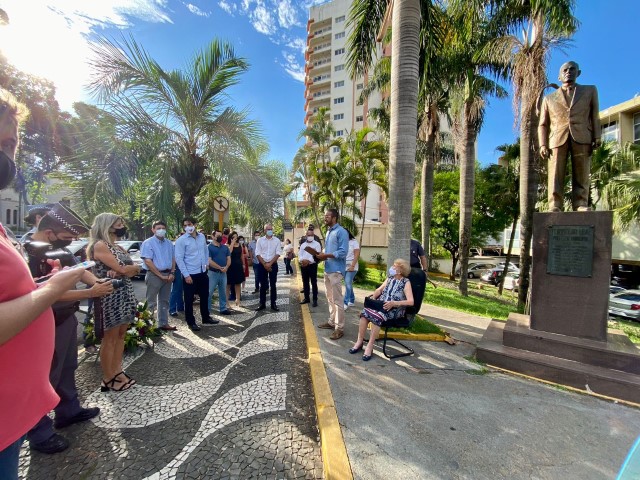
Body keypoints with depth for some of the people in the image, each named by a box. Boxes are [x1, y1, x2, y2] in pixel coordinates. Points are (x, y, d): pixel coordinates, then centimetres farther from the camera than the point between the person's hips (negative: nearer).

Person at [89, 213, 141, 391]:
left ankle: (118, 371, 23)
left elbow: (134, 271, 6)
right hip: (110, 298, -8)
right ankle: (108, 379, 14)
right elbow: (122, 269, -18)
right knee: (110, 338, 2)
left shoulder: (118, 247, 15)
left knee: (121, 335, 12)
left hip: (124, 296, 8)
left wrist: (121, 271, -13)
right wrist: (134, 267, 2)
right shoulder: (99, 245, -10)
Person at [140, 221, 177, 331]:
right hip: (154, 275, -6)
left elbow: (173, 259, 13)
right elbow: (148, 261, -14)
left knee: (164, 301, 13)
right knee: (151, 302, 0)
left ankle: (163, 323, 21)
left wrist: (172, 273, -2)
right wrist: (160, 275, -15)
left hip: (168, 275, 6)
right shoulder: (148, 243, -7)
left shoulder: (169, 243, 12)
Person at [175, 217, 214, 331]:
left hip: (203, 273, 6)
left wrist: (206, 263, 10)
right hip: (190, 275, -6)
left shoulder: (202, 237, 5)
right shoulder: (181, 240, -12)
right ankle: (191, 322, 21)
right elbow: (179, 259, -14)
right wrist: (186, 275, -17)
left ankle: (206, 318, 33)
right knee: (189, 300, 6)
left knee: (204, 297, 17)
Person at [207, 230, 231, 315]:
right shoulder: (209, 247, -7)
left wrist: (226, 267, -12)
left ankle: (223, 308, 23)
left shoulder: (225, 247, 10)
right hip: (213, 272, -5)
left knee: (223, 292, 13)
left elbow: (229, 259, 7)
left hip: (223, 273, 5)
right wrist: (220, 268, -15)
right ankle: (207, 310, 11)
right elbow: (209, 261, -15)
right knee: (209, 292, 2)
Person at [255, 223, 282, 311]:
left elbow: (278, 253, -5)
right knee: (263, 285, 6)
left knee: (273, 285, 5)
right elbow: (258, 253, -2)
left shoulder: (277, 240, 1)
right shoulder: (260, 240, 2)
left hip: (273, 265, 0)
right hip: (262, 265, 0)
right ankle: (262, 303, 15)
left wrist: (270, 263, -13)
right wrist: (265, 264, -11)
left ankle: (273, 304, 12)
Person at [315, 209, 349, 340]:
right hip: (327, 269, 10)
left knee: (337, 300, -4)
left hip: (336, 270, -10)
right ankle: (332, 321, 30)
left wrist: (326, 255, -20)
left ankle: (339, 328, 4)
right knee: (330, 298, 17)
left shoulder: (341, 232, -13)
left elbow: (343, 252, -20)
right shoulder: (328, 232, 17)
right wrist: (321, 255, 4)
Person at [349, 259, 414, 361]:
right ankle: (360, 341, -11)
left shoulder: (406, 282, -4)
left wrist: (394, 303, -25)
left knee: (376, 316, -33)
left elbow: (411, 301, -14)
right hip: (381, 305, 5)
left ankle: (370, 346, -19)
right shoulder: (389, 278, 15)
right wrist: (373, 298, -7)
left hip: (394, 309, -5)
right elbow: (379, 290, 12)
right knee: (365, 312, -23)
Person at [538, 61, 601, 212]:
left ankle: (580, 205, -8)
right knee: (555, 175, -12)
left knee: (582, 175, -6)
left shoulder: (590, 91, 24)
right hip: (557, 140, -1)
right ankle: (554, 207, -16)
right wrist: (543, 145, -2)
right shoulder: (549, 98, 23)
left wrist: (597, 137, 1)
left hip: (582, 138, 1)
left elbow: (595, 116, 15)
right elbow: (543, 124, 14)